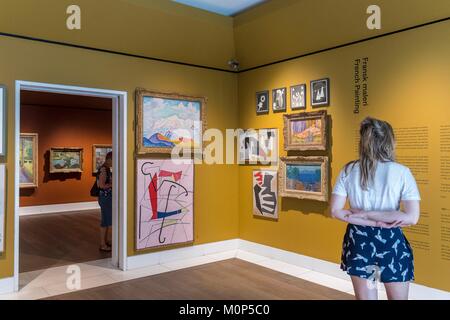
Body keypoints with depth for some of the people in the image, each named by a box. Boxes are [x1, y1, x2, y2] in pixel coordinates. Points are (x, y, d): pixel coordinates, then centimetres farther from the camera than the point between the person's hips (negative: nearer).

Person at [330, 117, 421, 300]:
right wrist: (368, 214, -12)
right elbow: (412, 217, -15)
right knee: (398, 297, 19)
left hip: (359, 241, 2)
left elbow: (336, 211, -7)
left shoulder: (349, 171, -5)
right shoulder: (401, 172, -10)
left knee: (364, 297, 15)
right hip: (391, 241, -1)